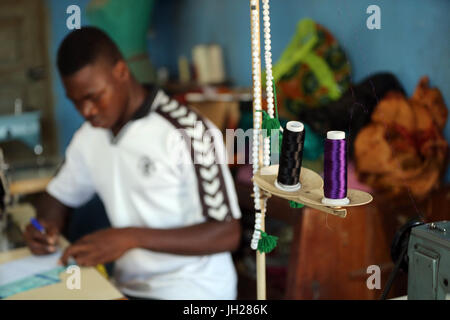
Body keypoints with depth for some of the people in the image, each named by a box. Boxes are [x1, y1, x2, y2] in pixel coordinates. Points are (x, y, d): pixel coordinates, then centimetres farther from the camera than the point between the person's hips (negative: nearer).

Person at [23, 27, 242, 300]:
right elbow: (59, 197, 20)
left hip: (192, 291, -5)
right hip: (128, 287, 6)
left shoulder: (189, 132, -17)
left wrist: (134, 237, -26)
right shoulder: (89, 136, 4)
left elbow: (228, 234, -17)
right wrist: (46, 226, -4)